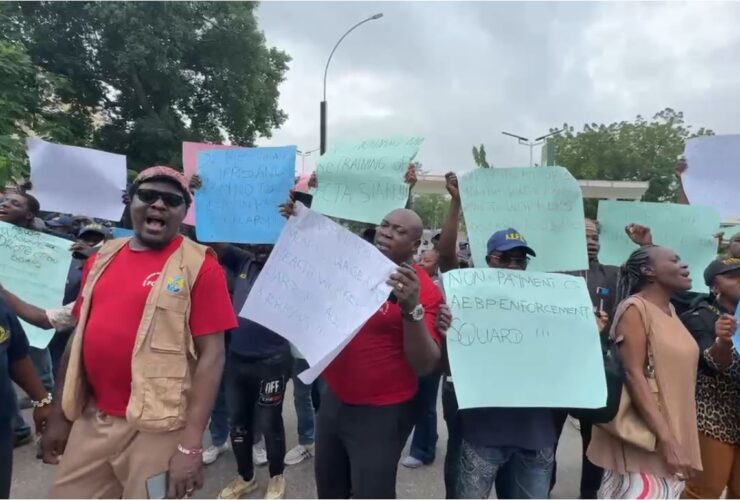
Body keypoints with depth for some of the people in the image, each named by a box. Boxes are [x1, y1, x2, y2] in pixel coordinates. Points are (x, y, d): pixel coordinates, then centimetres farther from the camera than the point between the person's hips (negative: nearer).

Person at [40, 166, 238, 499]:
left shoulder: (199, 266, -11)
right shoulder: (101, 259, 8)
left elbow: (211, 355, -14)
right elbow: (80, 335, 14)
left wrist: (191, 444, -17)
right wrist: (58, 414, 14)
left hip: (157, 428, -5)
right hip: (91, 420, 6)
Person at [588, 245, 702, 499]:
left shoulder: (671, 310, 12)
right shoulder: (634, 308, -13)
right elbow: (633, 375, -21)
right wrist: (666, 440, -24)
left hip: (673, 433, 8)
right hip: (645, 437, -8)